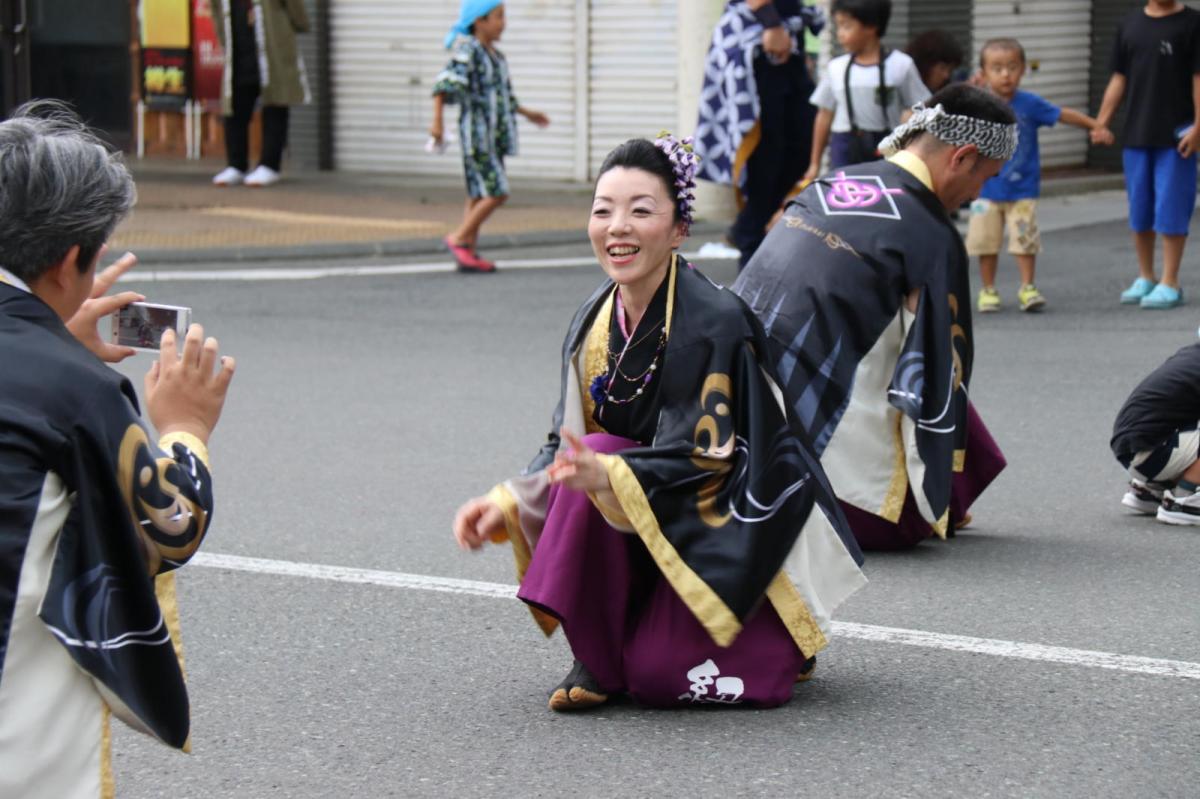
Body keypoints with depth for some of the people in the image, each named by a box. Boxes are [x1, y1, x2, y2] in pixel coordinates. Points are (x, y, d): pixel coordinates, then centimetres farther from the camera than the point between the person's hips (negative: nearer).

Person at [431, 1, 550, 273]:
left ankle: (468, 254, 11)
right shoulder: (467, 52, -11)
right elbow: (444, 85, -20)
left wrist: (527, 113, 39)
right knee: (497, 192, -13)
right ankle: (459, 238, -1)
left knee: (479, 195, 8)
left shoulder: (497, 56, 14)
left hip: (495, 136, 8)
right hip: (477, 133, -8)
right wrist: (437, 121, -29)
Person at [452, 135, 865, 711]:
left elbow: (704, 459, -24)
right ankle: (596, 659, -10)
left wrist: (610, 477, -39)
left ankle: (783, 640, 7)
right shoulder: (595, 321, 0)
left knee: (656, 675, -25)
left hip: (739, 526, -6)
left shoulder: (715, 323, -22)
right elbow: (569, 444, 6)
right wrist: (507, 504, -8)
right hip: (664, 523, 7)